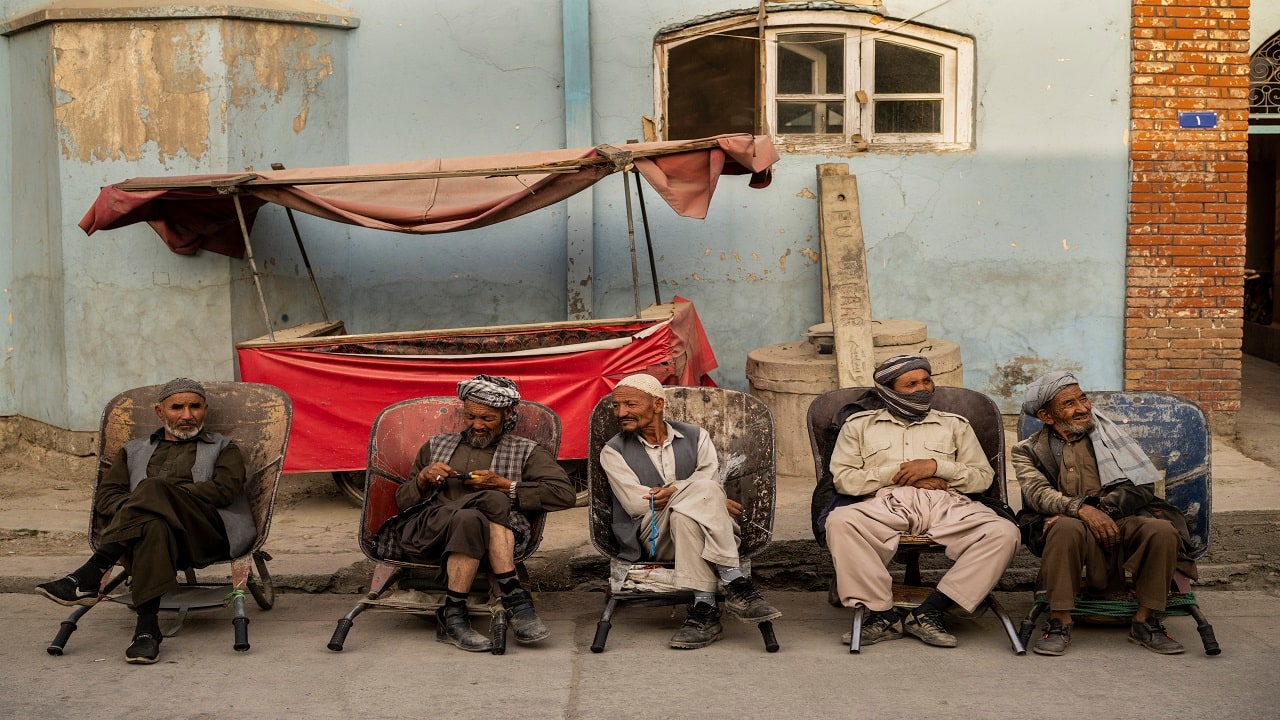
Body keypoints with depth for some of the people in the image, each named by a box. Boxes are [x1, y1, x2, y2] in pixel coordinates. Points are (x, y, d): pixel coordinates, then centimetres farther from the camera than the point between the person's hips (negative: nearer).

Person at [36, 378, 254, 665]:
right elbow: (104, 496, 21)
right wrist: (131, 508, -5)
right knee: (153, 526, -41)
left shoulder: (223, 448, 28)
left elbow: (224, 489, 5)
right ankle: (147, 628, -53)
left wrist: (160, 493, -4)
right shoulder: (134, 450, 36)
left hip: (206, 530, -2)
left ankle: (88, 578, -44)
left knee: (153, 491, -36)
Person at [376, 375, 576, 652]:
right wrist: (423, 479, 4)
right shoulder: (436, 445, 29)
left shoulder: (524, 451, 21)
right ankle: (514, 599, -31)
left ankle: (452, 617, -34)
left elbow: (565, 494, 5)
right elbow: (402, 501, 27)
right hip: (425, 532, 0)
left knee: (471, 521, -39)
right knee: (492, 501, -32)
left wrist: (504, 485, -2)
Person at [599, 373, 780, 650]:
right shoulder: (613, 451, 11)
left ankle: (704, 608, -43)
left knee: (684, 514, -36)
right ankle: (735, 583, -40)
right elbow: (635, 502, -4)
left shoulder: (695, 437, 16)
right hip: (652, 536, -2)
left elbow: (713, 481, 1)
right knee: (703, 491, -31)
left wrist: (675, 491, -20)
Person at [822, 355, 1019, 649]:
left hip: (945, 504, 2)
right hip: (885, 503, -2)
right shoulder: (859, 424, 22)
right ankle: (881, 614, -28)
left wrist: (937, 466, 0)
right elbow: (843, 478, 9)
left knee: (1003, 532, -29)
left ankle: (929, 613, -27)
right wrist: (896, 472, -1)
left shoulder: (954, 424, 27)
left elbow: (983, 477, 17)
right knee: (839, 522, -36)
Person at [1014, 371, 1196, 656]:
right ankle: (1059, 622, -27)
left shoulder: (1108, 433, 17)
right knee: (1067, 527, -38)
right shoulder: (1028, 451, 13)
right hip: (1076, 529, -2)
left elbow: (1139, 486, 4)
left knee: (1163, 530, -30)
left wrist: (1099, 507, -15)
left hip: (1121, 521, 2)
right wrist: (1081, 509, -27)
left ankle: (1145, 621, -13)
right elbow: (1037, 493, -7)